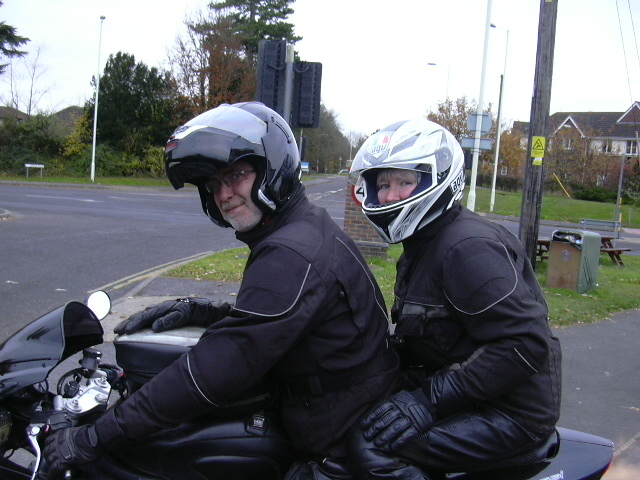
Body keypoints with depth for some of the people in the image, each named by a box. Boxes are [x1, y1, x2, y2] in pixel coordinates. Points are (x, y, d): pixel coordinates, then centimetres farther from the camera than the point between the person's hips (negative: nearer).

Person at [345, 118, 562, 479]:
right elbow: (420, 338, 20)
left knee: (375, 446, -24)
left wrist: (430, 398, -26)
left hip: (510, 412, -10)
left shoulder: (468, 247, -20)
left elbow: (526, 344, -26)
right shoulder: (423, 243, 12)